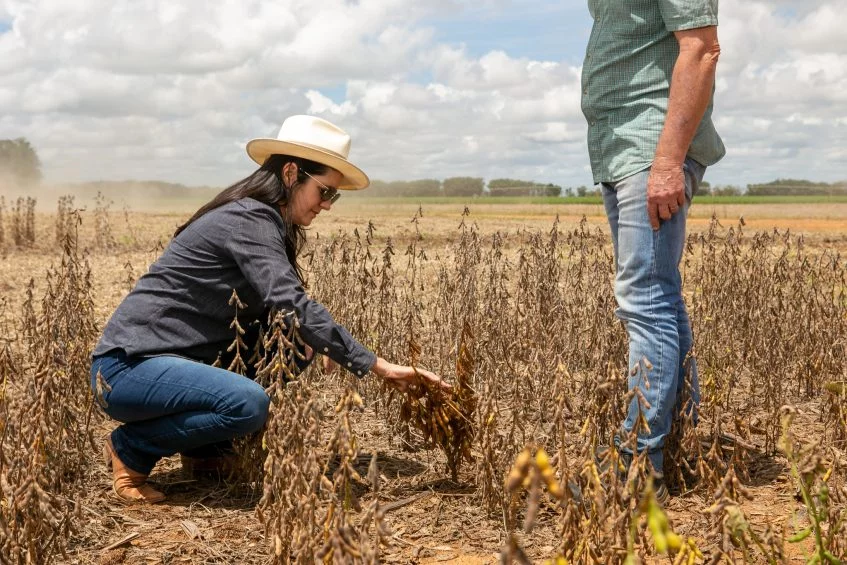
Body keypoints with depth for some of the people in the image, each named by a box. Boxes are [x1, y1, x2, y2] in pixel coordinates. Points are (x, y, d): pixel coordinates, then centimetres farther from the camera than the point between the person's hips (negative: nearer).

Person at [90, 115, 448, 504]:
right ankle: (129, 448, -7)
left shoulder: (263, 222, 12)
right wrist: (378, 366, -28)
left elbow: (277, 304, 17)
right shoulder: (248, 219, -17)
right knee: (248, 403, -32)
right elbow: (292, 304, -28)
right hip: (126, 366, -9)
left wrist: (310, 342, -6)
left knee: (294, 348, 4)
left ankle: (202, 446, 10)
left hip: (173, 360, 9)